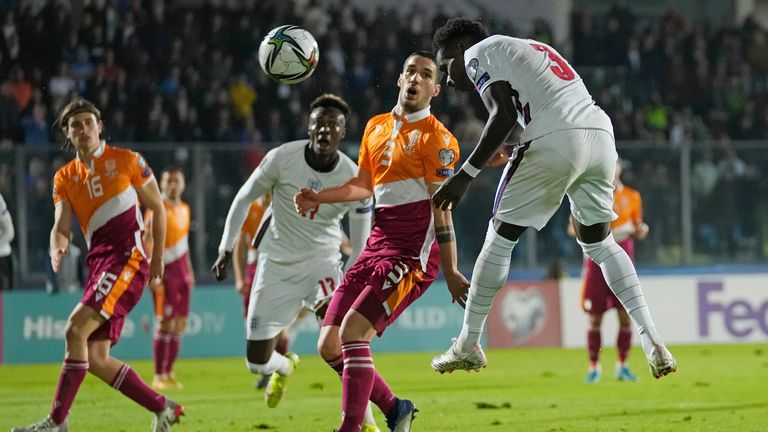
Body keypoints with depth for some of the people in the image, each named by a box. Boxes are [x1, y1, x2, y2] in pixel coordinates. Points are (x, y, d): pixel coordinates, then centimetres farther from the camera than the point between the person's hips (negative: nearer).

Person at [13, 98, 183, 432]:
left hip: (127, 259, -6)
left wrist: (158, 258, 7)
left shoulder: (128, 161, 3)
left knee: (75, 330, -22)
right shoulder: (65, 178, 13)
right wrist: (58, 247, -21)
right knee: (96, 360, 0)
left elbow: (157, 208, 10)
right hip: (98, 263, 6)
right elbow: (61, 227, 3)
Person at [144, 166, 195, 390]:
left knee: (180, 324, 6)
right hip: (166, 271, -8)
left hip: (182, 272, 8)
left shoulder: (184, 209, 14)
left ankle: (169, 373, 12)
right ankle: (158, 376, -4)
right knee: (166, 323, -8)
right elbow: (146, 244, -14)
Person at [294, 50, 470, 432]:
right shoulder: (376, 127, 16)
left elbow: (441, 209, -9)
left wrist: (451, 274, -13)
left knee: (352, 332, -22)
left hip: (412, 254, -8)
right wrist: (320, 198, 15)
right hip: (377, 246, 8)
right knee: (329, 346, 4)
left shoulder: (437, 138, -5)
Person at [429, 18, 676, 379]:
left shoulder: (478, 54, 8)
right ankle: (651, 340, 9)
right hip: (600, 135, 7)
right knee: (599, 243, 22)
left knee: (500, 238, 8)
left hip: (555, 140, -7)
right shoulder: (528, 50, 34)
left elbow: (503, 116, -6)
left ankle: (468, 345, 14)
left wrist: (465, 175, -6)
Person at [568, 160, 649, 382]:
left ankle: (622, 366, 9)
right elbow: (572, 228, 3)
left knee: (626, 316, -3)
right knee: (595, 317, -1)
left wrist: (641, 230, -8)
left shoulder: (632, 197, 7)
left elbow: (638, 230, 15)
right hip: (597, 259, -1)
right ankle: (594, 367, 8)